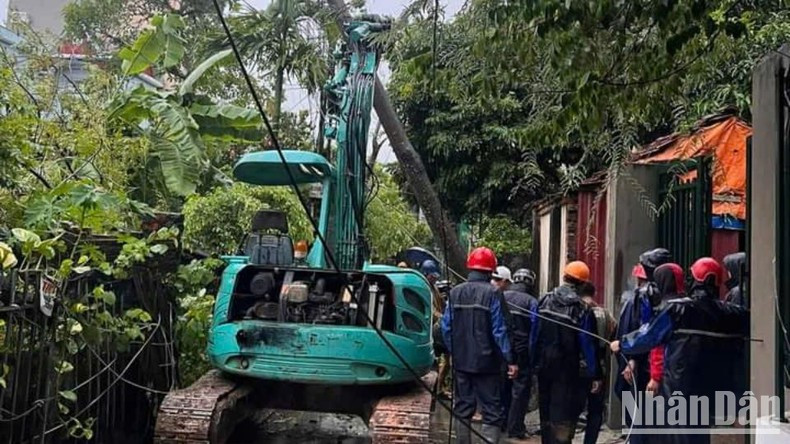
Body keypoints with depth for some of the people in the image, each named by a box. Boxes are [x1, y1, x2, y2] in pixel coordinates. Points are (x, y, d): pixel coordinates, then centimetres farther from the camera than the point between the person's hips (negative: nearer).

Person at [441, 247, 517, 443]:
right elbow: (499, 331, -14)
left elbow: (446, 328, 5)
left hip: (461, 361, 5)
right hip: (485, 361, -5)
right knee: (491, 411, 1)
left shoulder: (455, 293, 3)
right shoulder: (491, 294, -12)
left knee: (462, 408, 15)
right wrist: (510, 360, -10)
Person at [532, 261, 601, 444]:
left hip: (544, 365, 4)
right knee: (563, 416, 0)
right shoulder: (582, 309, -13)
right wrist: (595, 375, -6)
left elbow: (534, 334, 1)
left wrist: (535, 361, 8)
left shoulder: (544, 300, -2)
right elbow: (587, 344, -12)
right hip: (567, 369, -4)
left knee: (546, 412, 19)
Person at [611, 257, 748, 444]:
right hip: (719, 390, 3)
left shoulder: (677, 309, -10)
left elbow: (649, 335, -3)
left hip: (682, 388, -3)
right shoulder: (733, 314, 1)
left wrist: (622, 344, 11)